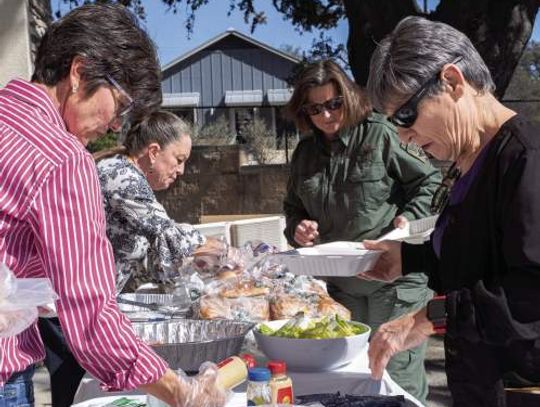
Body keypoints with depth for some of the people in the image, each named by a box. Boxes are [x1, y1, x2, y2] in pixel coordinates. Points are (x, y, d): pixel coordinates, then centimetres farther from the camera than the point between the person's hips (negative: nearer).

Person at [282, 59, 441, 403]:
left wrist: (408, 218, -18)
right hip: (341, 283, 6)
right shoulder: (306, 152, 10)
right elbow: (294, 207, 21)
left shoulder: (380, 134, -8)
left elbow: (429, 181, -3)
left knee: (399, 375, -1)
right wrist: (297, 229, 0)